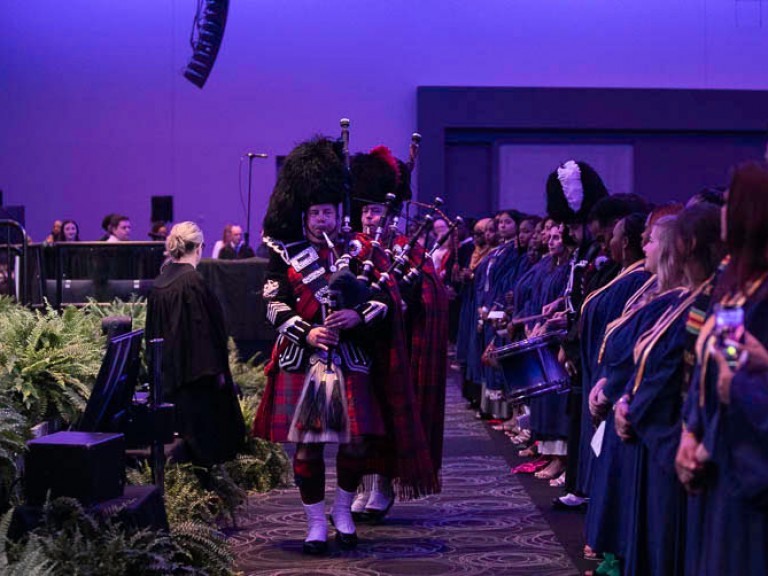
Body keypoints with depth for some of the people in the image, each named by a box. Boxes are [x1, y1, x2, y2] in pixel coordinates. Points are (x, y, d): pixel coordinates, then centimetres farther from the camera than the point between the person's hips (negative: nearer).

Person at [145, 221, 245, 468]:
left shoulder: (160, 282, 6)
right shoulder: (193, 281, -17)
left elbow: (153, 330, 13)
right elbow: (204, 328, -18)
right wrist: (216, 369, -13)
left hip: (168, 371, 8)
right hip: (194, 371, -8)